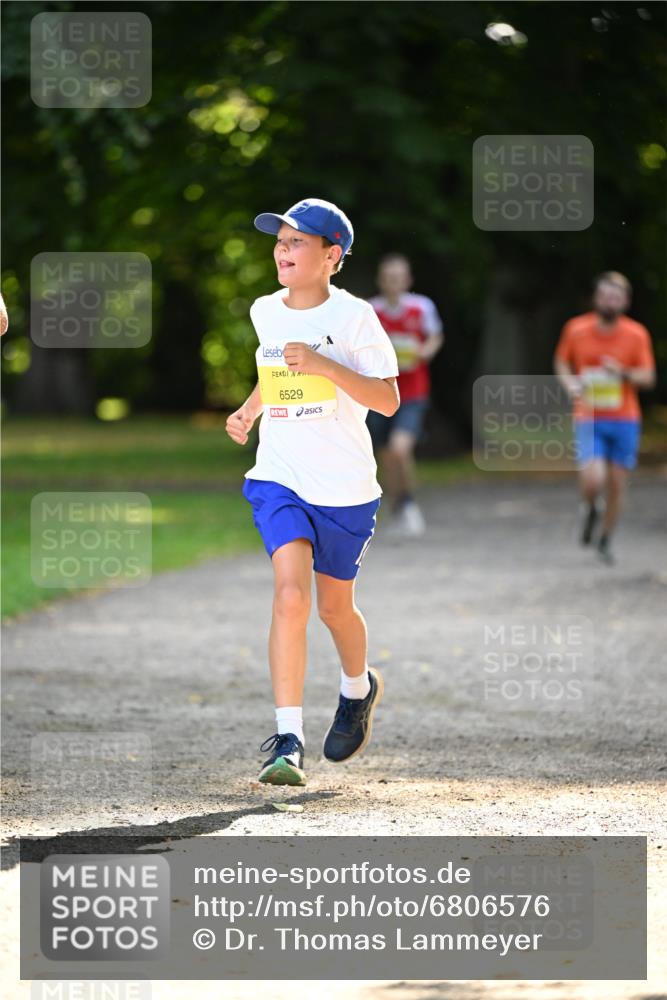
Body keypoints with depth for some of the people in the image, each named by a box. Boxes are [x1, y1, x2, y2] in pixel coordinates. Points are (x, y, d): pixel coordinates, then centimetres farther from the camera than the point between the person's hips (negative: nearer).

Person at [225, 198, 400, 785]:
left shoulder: (354, 318, -10)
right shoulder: (265, 312, 5)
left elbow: (388, 401, -15)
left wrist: (325, 365, -25)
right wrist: (248, 412, 11)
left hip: (345, 488, -2)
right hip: (279, 479, 2)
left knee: (334, 606, 14)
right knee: (290, 595, -18)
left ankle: (359, 689, 48)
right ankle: (288, 740, -20)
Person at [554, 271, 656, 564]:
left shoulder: (636, 334, -3)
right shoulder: (576, 329, -2)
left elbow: (648, 378, -1)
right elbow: (561, 363, 13)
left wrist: (623, 373, -21)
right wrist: (570, 383, -8)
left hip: (625, 421, 1)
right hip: (589, 420, -1)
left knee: (617, 485, 4)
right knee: (593, 480, -20)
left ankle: (605, 540, 26)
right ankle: (591, 509, 15)